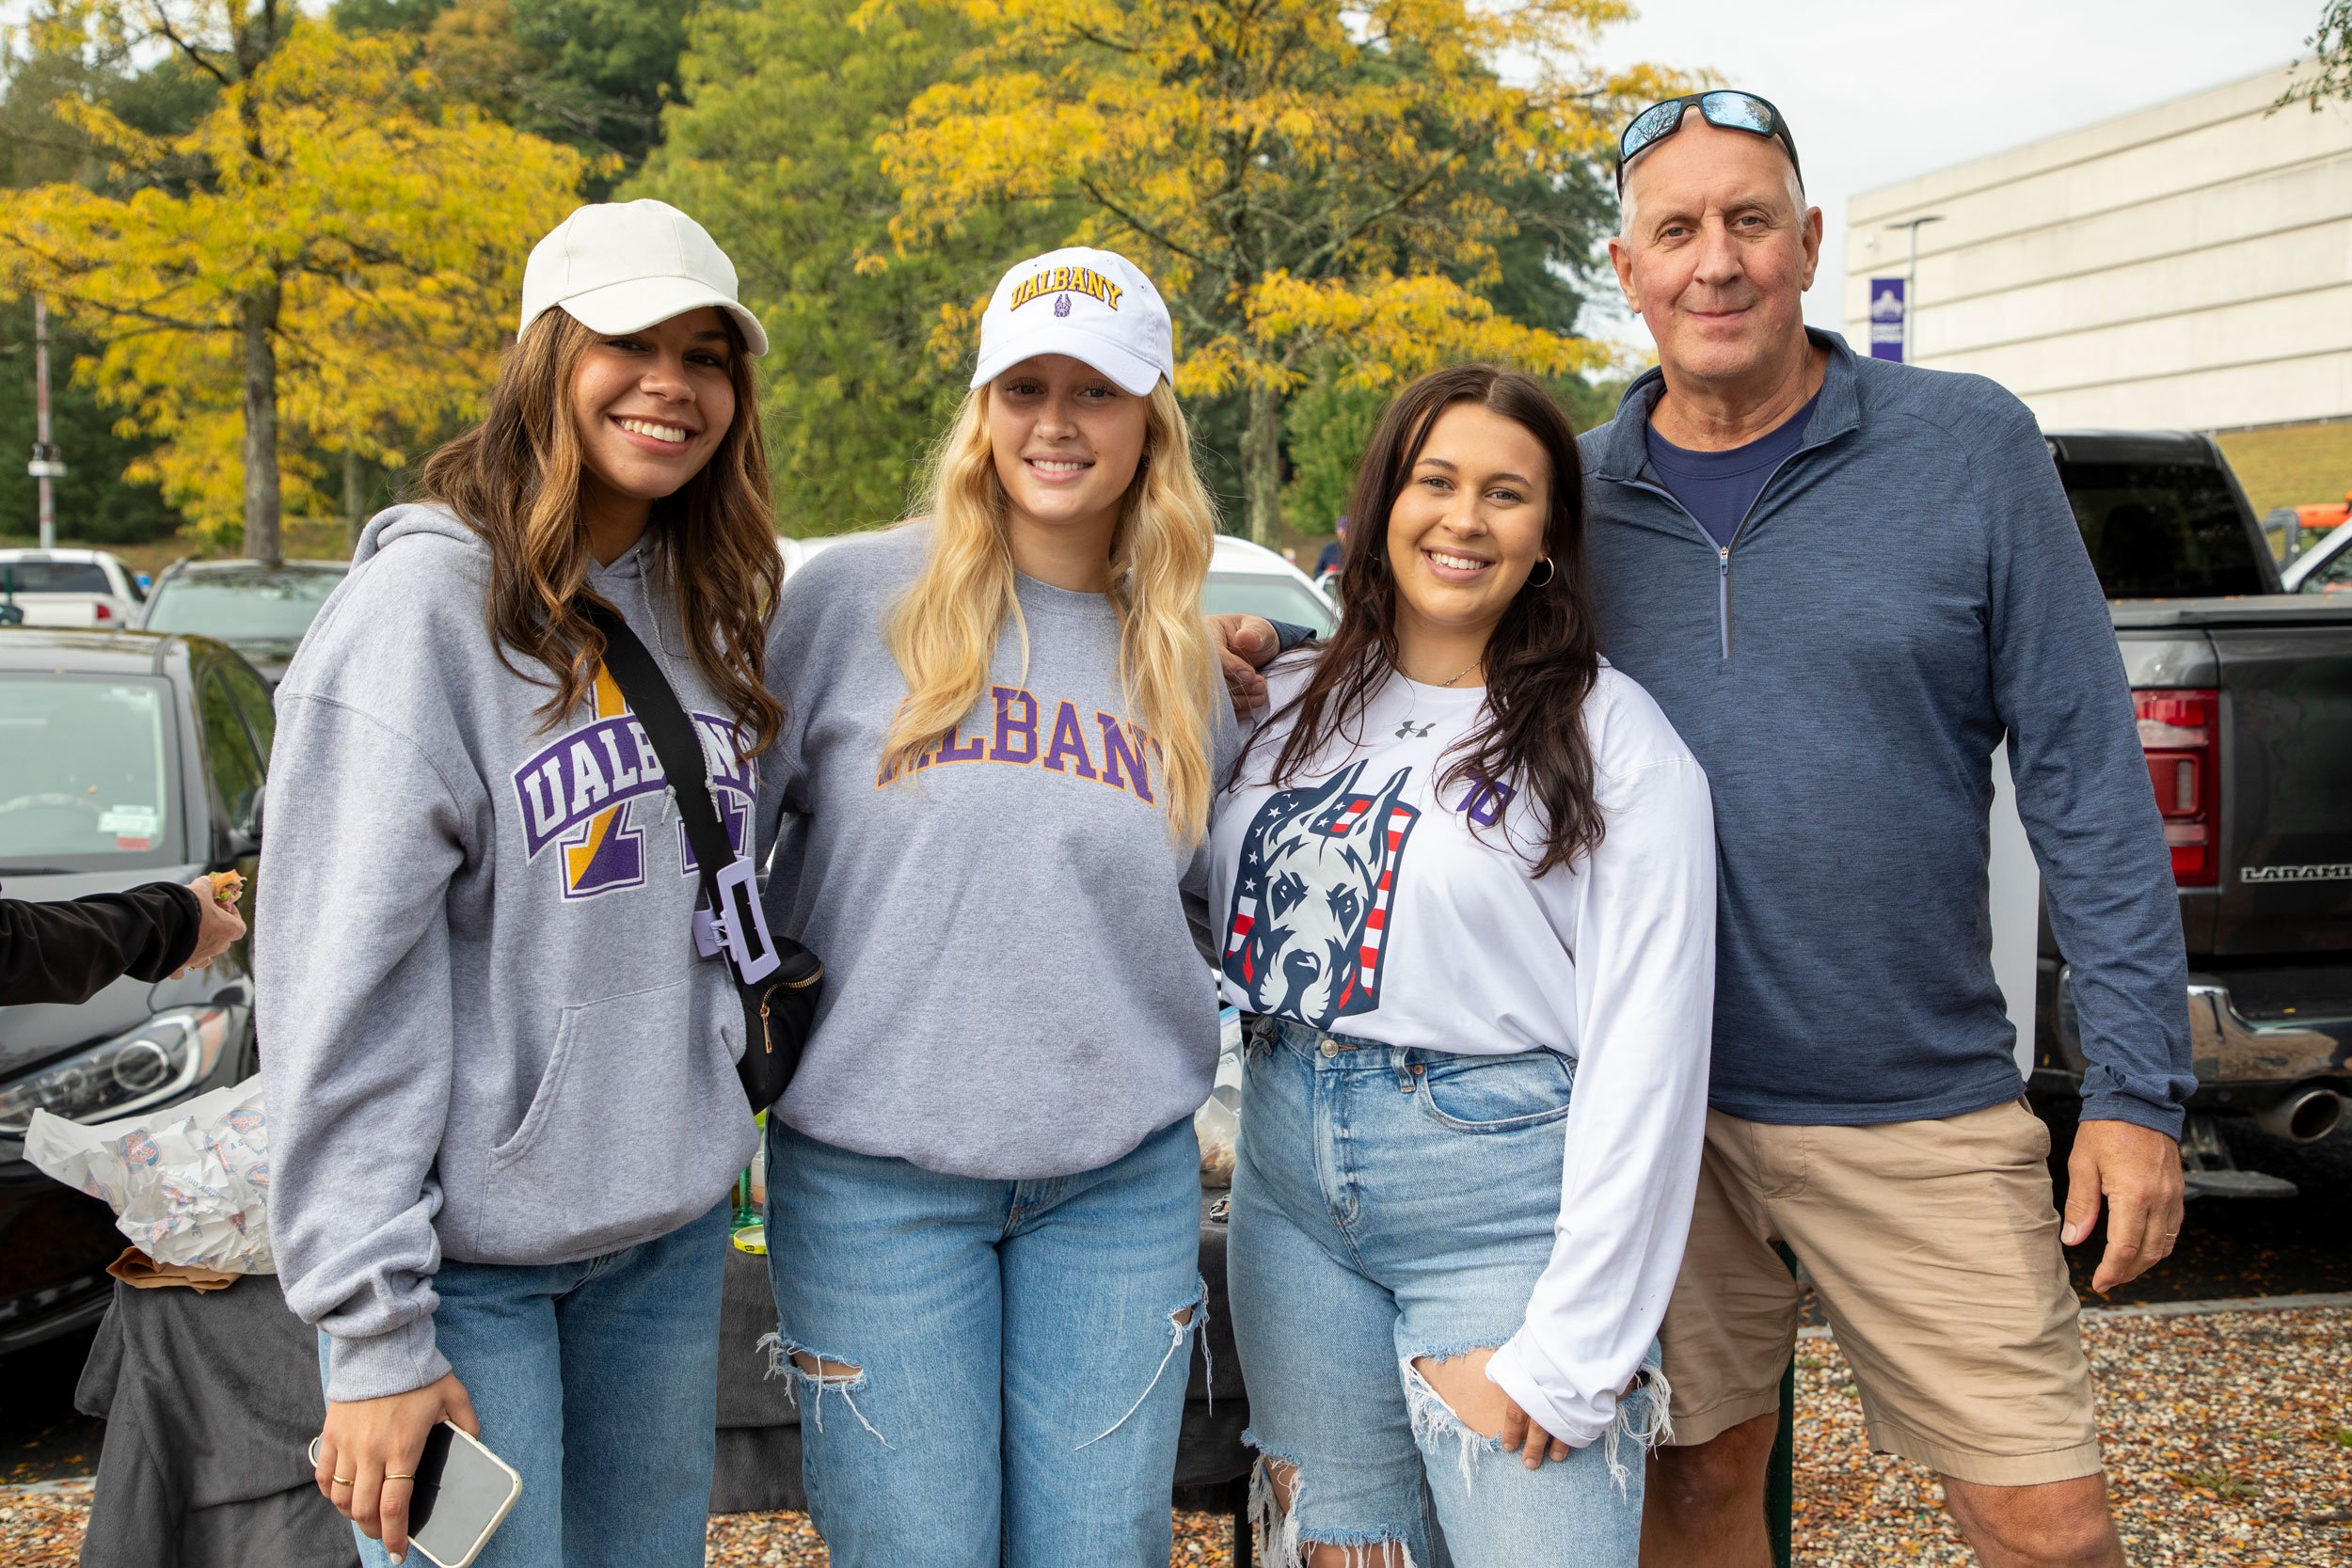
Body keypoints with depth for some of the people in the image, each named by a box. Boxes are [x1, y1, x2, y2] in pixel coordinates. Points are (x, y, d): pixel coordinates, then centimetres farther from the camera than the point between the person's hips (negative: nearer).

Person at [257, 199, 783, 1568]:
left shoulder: (708, 607, 7)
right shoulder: (428, 599, -13)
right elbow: (345, 989, -16)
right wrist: (375, 1328, -18)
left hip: (673, 1225, 6)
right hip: (468, 1250, -6)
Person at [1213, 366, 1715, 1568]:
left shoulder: (1614, 738, -6)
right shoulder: (1288, 706, 8)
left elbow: (1646, 1052, -11)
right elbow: (1217, 930, 18)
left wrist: (1574, 1349, -14)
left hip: (1505, 1203, -4)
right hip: (1290, 1190, 5)